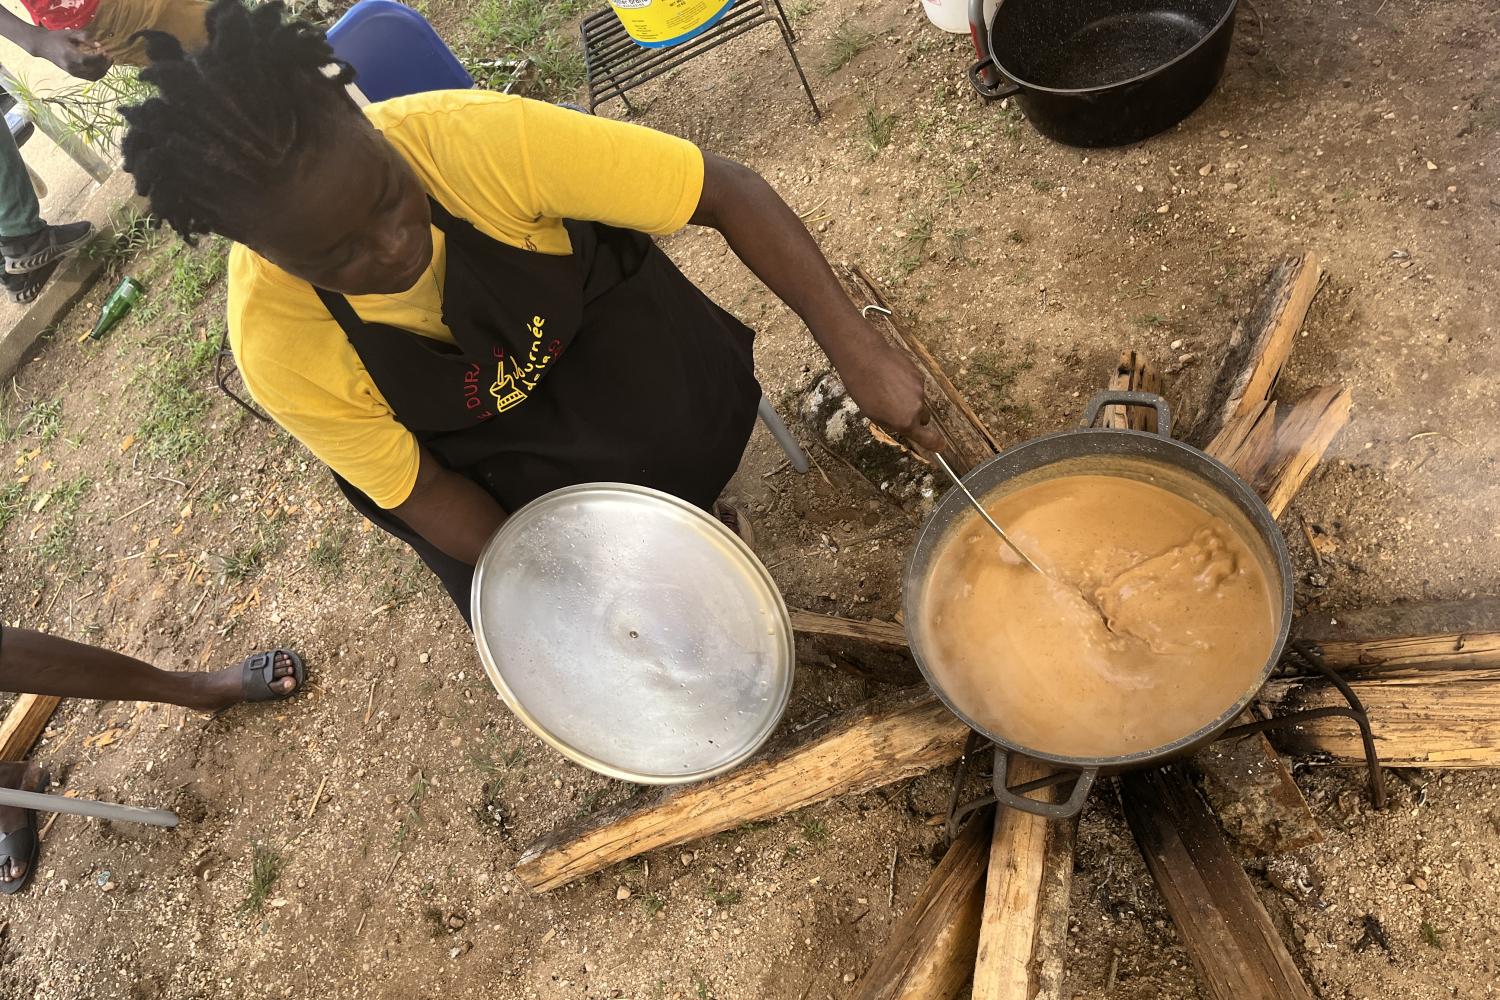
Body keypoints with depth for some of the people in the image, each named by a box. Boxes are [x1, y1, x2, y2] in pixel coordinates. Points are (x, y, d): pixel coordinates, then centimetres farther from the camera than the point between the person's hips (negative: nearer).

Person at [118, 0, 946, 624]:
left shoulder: (478, 138, -36)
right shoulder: (278, 347, -31)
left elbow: (728, 191, -31)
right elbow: (419, 492, -17)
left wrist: (853, 345, -38)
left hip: (583, 313, 1)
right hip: (467, 443, 0)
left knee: (684, 440, -25)